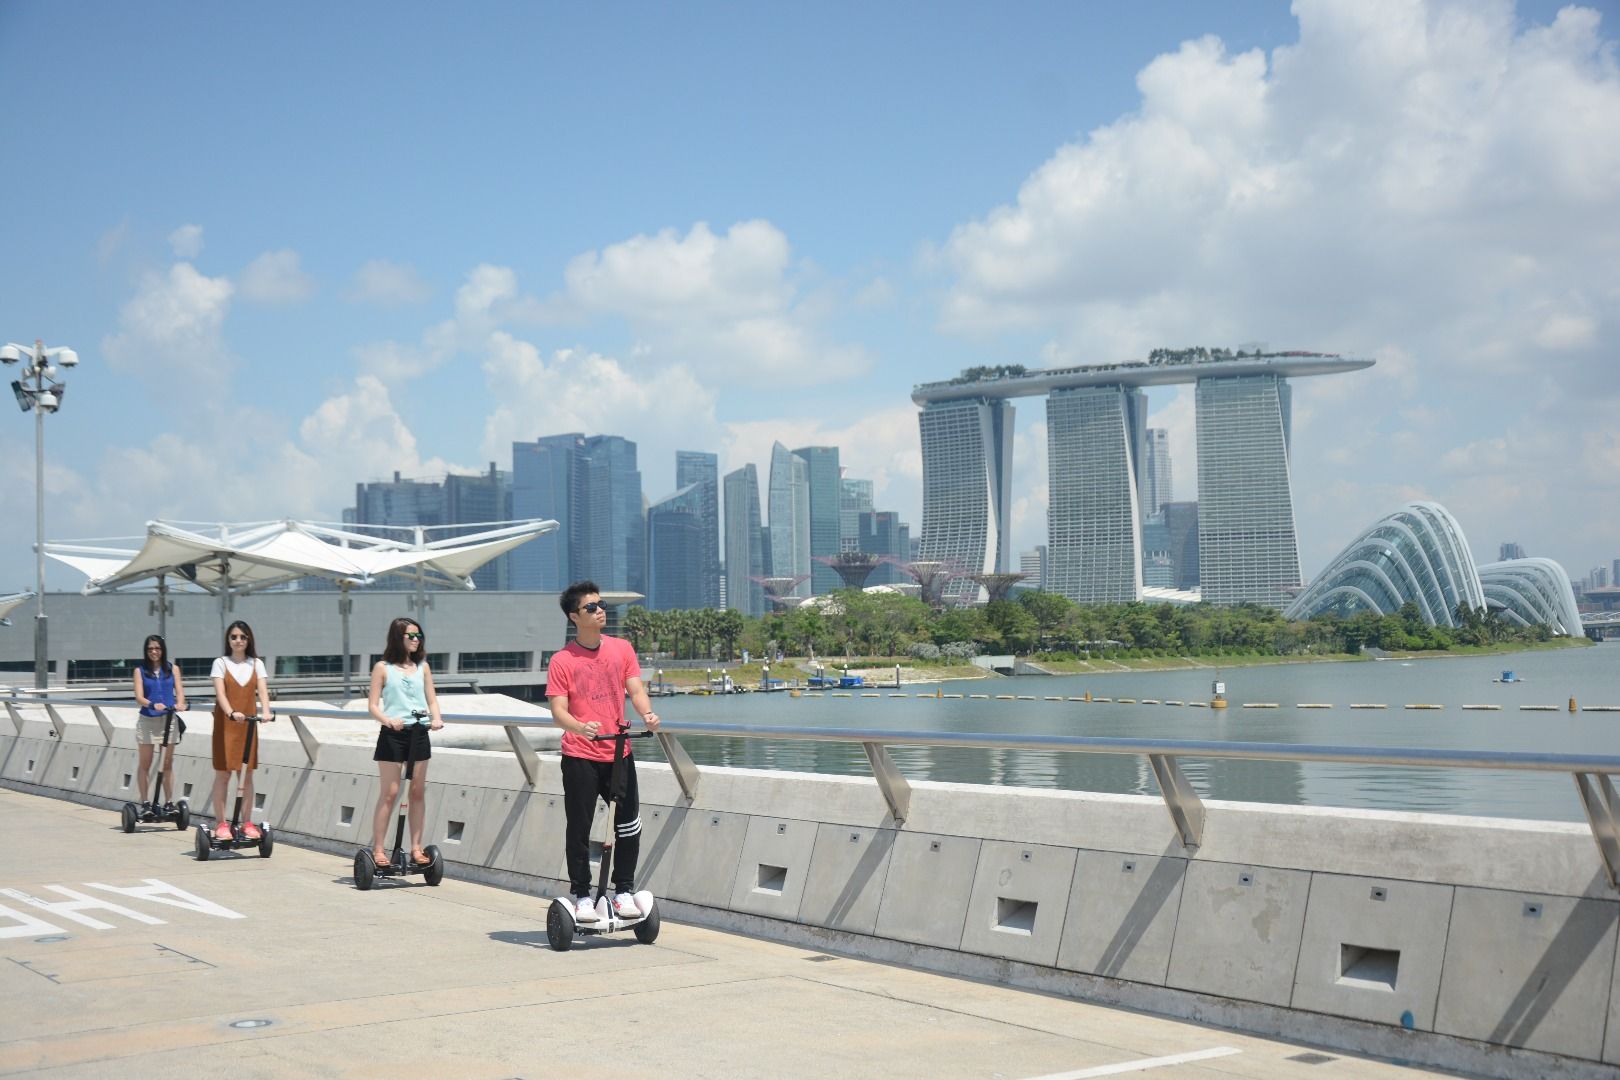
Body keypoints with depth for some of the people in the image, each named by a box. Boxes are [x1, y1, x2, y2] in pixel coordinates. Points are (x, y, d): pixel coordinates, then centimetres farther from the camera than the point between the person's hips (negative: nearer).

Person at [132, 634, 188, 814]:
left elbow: (180, 691, -1)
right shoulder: (140, 670, 3)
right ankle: (145, 803, 10)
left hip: (169, 720, 1)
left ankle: (169, 802, 8)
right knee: (145, 763, 4)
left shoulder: (173, 669, 8)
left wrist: (179, 703, -24)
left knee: (168, 763, 5)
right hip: (147, 720, -1)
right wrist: (152, 705, -27)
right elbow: (139, 697, -7)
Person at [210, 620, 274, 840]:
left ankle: (247, 823, 10)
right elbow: (220, 693, -14)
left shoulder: (256, 664, 6)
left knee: (247, 775, 4)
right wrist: (231, 713, -33)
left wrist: (266, 712, -26)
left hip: (248, 725, 2)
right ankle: (221, 823, 5)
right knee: (223, 774, 0)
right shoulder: (221, 663, -2)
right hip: (225, 724, -2)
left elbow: (262, 690, -7)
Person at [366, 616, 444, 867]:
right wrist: (388, 721, -22)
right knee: (389, 794, -5)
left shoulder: (423, 667, 12)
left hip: (419, 733, 4)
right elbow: (373, 706, -2)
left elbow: (432, 699, 10)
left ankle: (416, 848, 11)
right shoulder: (383, 668, 1)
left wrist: (436, 718, -12)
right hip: (392, 734, -4)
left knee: (418, 793, 5)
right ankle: (378, 849, 1)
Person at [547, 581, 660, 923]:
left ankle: (624, 891, 17)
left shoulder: (621, 649, 5)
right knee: (579, 829, 2)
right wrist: (580, 727, -30)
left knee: (629, 826, 2)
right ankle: (582, 897, 14)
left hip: (618, 753, 3)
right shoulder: (562, 661, -5)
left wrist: (647, 714, -20)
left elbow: (635, 689, 1)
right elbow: (558, 711, -10)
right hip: (580, 757, -3)